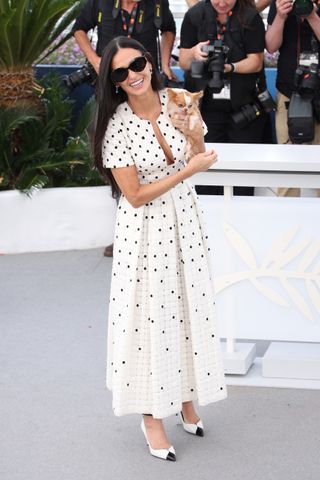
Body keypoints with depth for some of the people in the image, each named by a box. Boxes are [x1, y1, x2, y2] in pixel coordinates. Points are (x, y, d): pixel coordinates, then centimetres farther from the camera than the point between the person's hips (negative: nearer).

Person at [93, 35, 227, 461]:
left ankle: (186, 397, 32)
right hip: (145, 230, -5)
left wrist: (195, 133, -10)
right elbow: (135, 196, -18)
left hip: (185, 222, 5)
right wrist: (188, 171, -19)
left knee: (189, 309, 14)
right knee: (150, 317, 3)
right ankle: (152, 416, 17)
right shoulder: (118, 125, -19)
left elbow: (198, 160, 11)